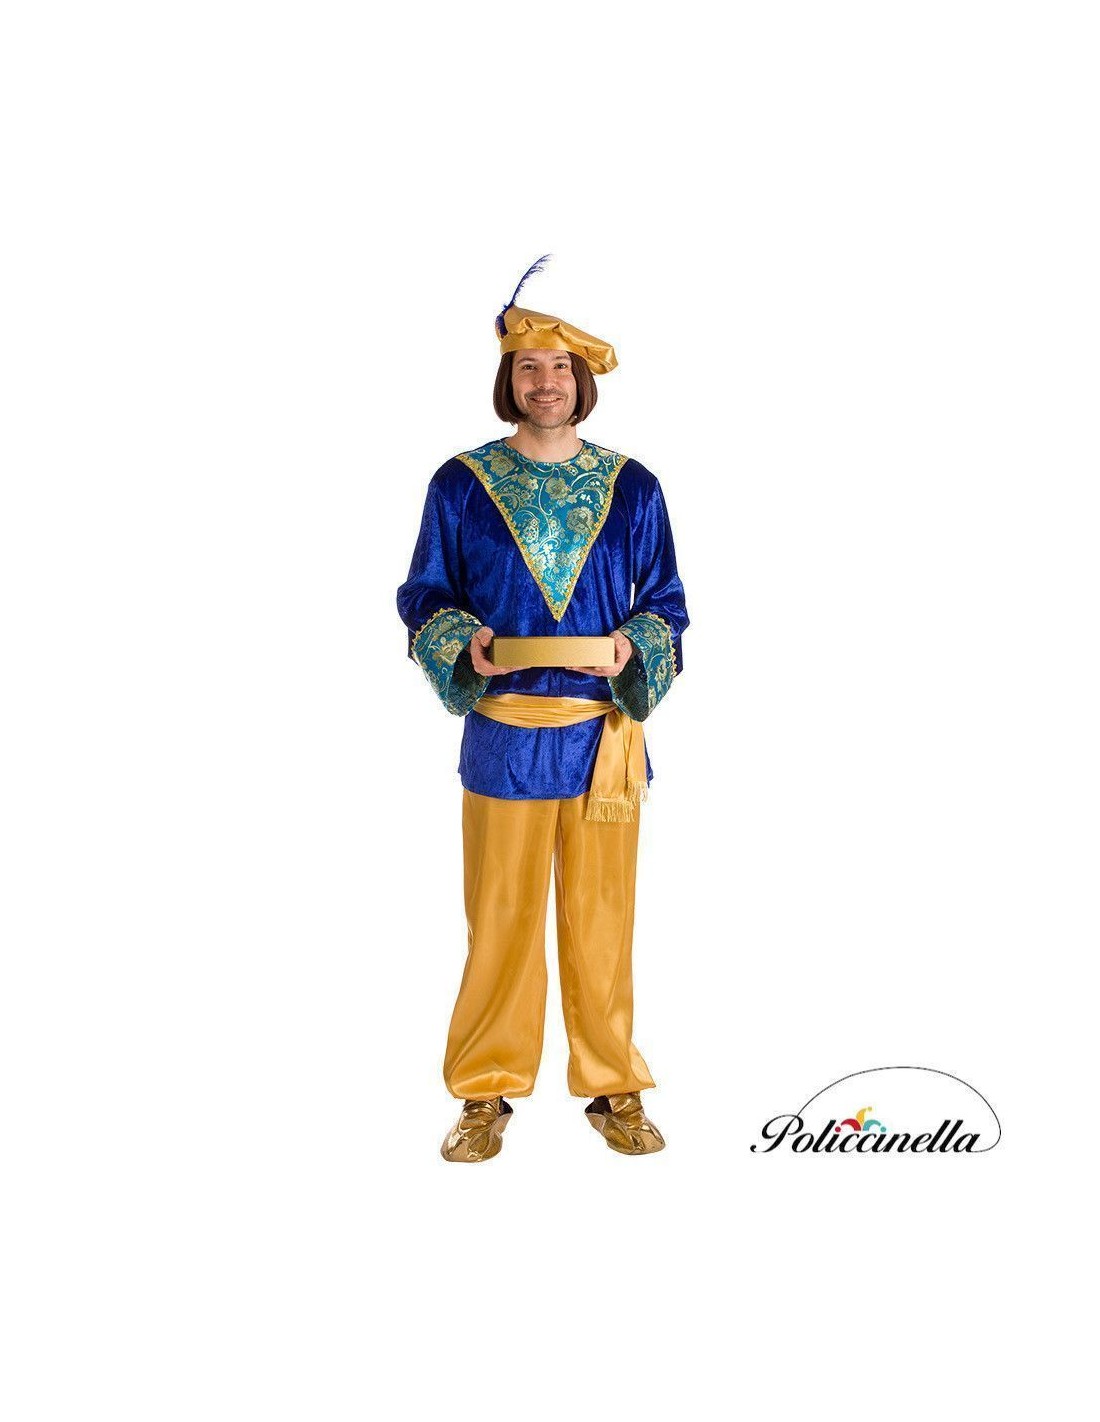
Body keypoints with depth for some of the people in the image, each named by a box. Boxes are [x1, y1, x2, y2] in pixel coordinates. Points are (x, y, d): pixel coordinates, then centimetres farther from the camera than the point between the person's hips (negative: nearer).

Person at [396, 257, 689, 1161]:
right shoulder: (461, 486, 2)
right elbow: (426, 595, 6)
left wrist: (632, 648, -13)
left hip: (606, 735, 1)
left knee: (602, 915, 8)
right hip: (503, 735, -1)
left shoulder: (632, 488, 5)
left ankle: (612, 1087, 22)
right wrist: (464, 645, -14)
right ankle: (489, 1091, 19)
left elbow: (665, 602, 8)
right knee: (501, 915, 4)